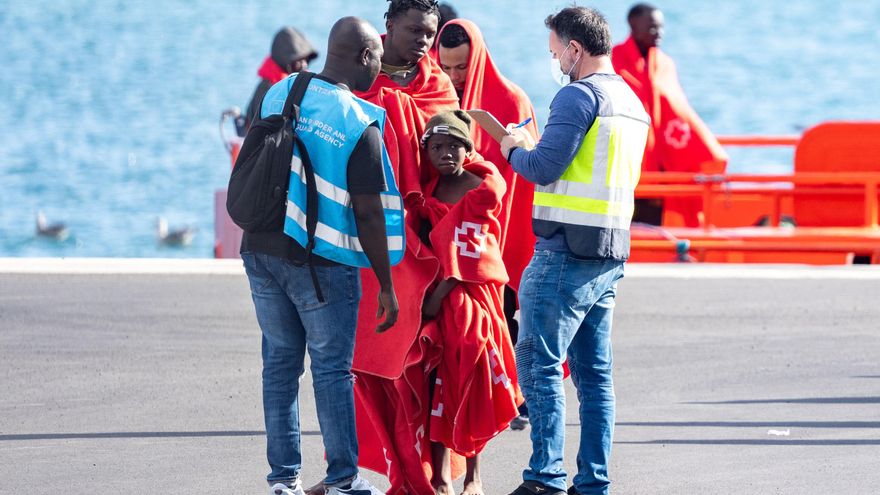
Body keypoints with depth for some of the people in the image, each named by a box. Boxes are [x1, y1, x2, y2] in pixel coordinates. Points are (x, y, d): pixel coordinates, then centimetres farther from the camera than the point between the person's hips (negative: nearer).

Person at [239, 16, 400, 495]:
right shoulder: (359, 124, -13)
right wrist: (386, 285, -4)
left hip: (260, 247, 5)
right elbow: (368, 213, -12)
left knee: (280, 361, 11)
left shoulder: (278, 93, 3)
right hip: (320, 261, -5)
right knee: (332, 369, 3)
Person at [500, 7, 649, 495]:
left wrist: (515, 151, 3)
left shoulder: (578, 96, -12)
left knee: (538, 364, -6)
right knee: (594, 371, 10)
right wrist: (531, 148, 20)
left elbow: (545, 167, -18)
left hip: (567, 249, -9)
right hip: (610, 253, 9)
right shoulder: (633, 104, 17)